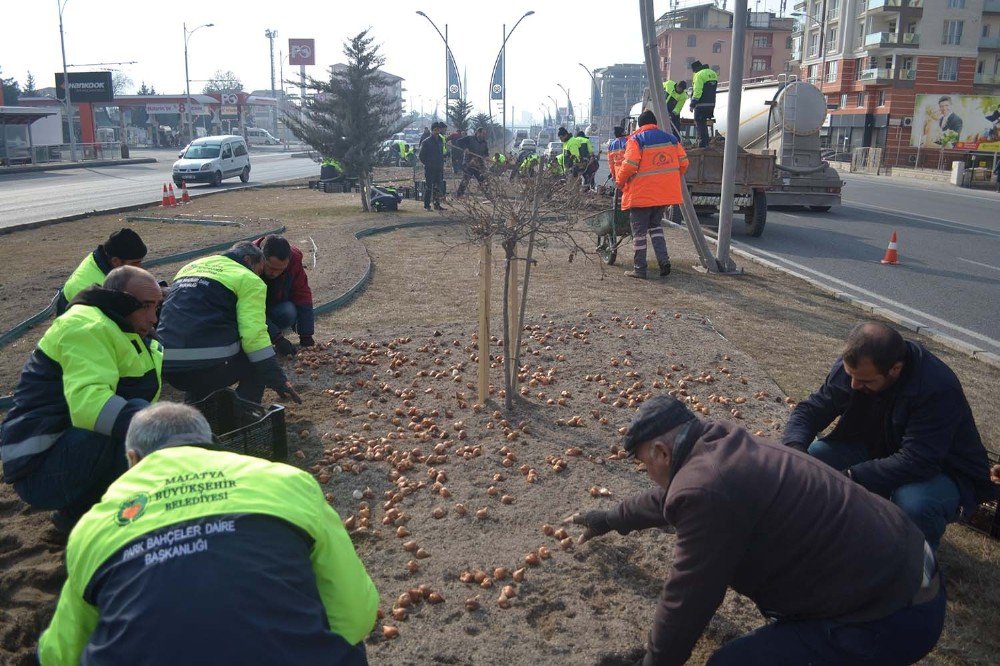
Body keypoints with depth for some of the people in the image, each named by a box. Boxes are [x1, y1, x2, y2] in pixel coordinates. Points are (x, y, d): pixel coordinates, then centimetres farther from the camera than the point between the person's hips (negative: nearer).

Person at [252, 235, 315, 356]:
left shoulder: (294, 258, -22)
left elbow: (302, 295, -16)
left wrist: (306, 336, -22)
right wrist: (277, 339, -41)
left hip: (274, 305, 2)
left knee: (289, 312, -31)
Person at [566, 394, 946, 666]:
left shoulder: (705, 487, -24)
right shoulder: (723, 448, 6)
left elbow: (686, 600, -14)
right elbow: (667, 500, 26)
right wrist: (611, 520, 41)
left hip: (888, 618, -9)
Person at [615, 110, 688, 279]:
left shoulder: (636, 140, -7)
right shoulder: (671, 138, 9)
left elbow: (629, 165, -17)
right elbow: (683, 162, 8)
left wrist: (620, 182, -1)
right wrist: (672, 179, 23)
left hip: (641, 194, -5)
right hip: (665, 193, 5)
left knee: (639, 231, 4)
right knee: (655, 225, 22)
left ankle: (639, 269, 8)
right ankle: (663, 259, 6)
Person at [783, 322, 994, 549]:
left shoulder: (939, 388, -32)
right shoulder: (851, 366, -15)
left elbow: (916, 462, -37)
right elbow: (810, 409, -9)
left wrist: (848, 478, -42)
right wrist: (795, 447, -31)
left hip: (943, 471, -5)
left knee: (913, 504, -39)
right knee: (811, 456, -17)